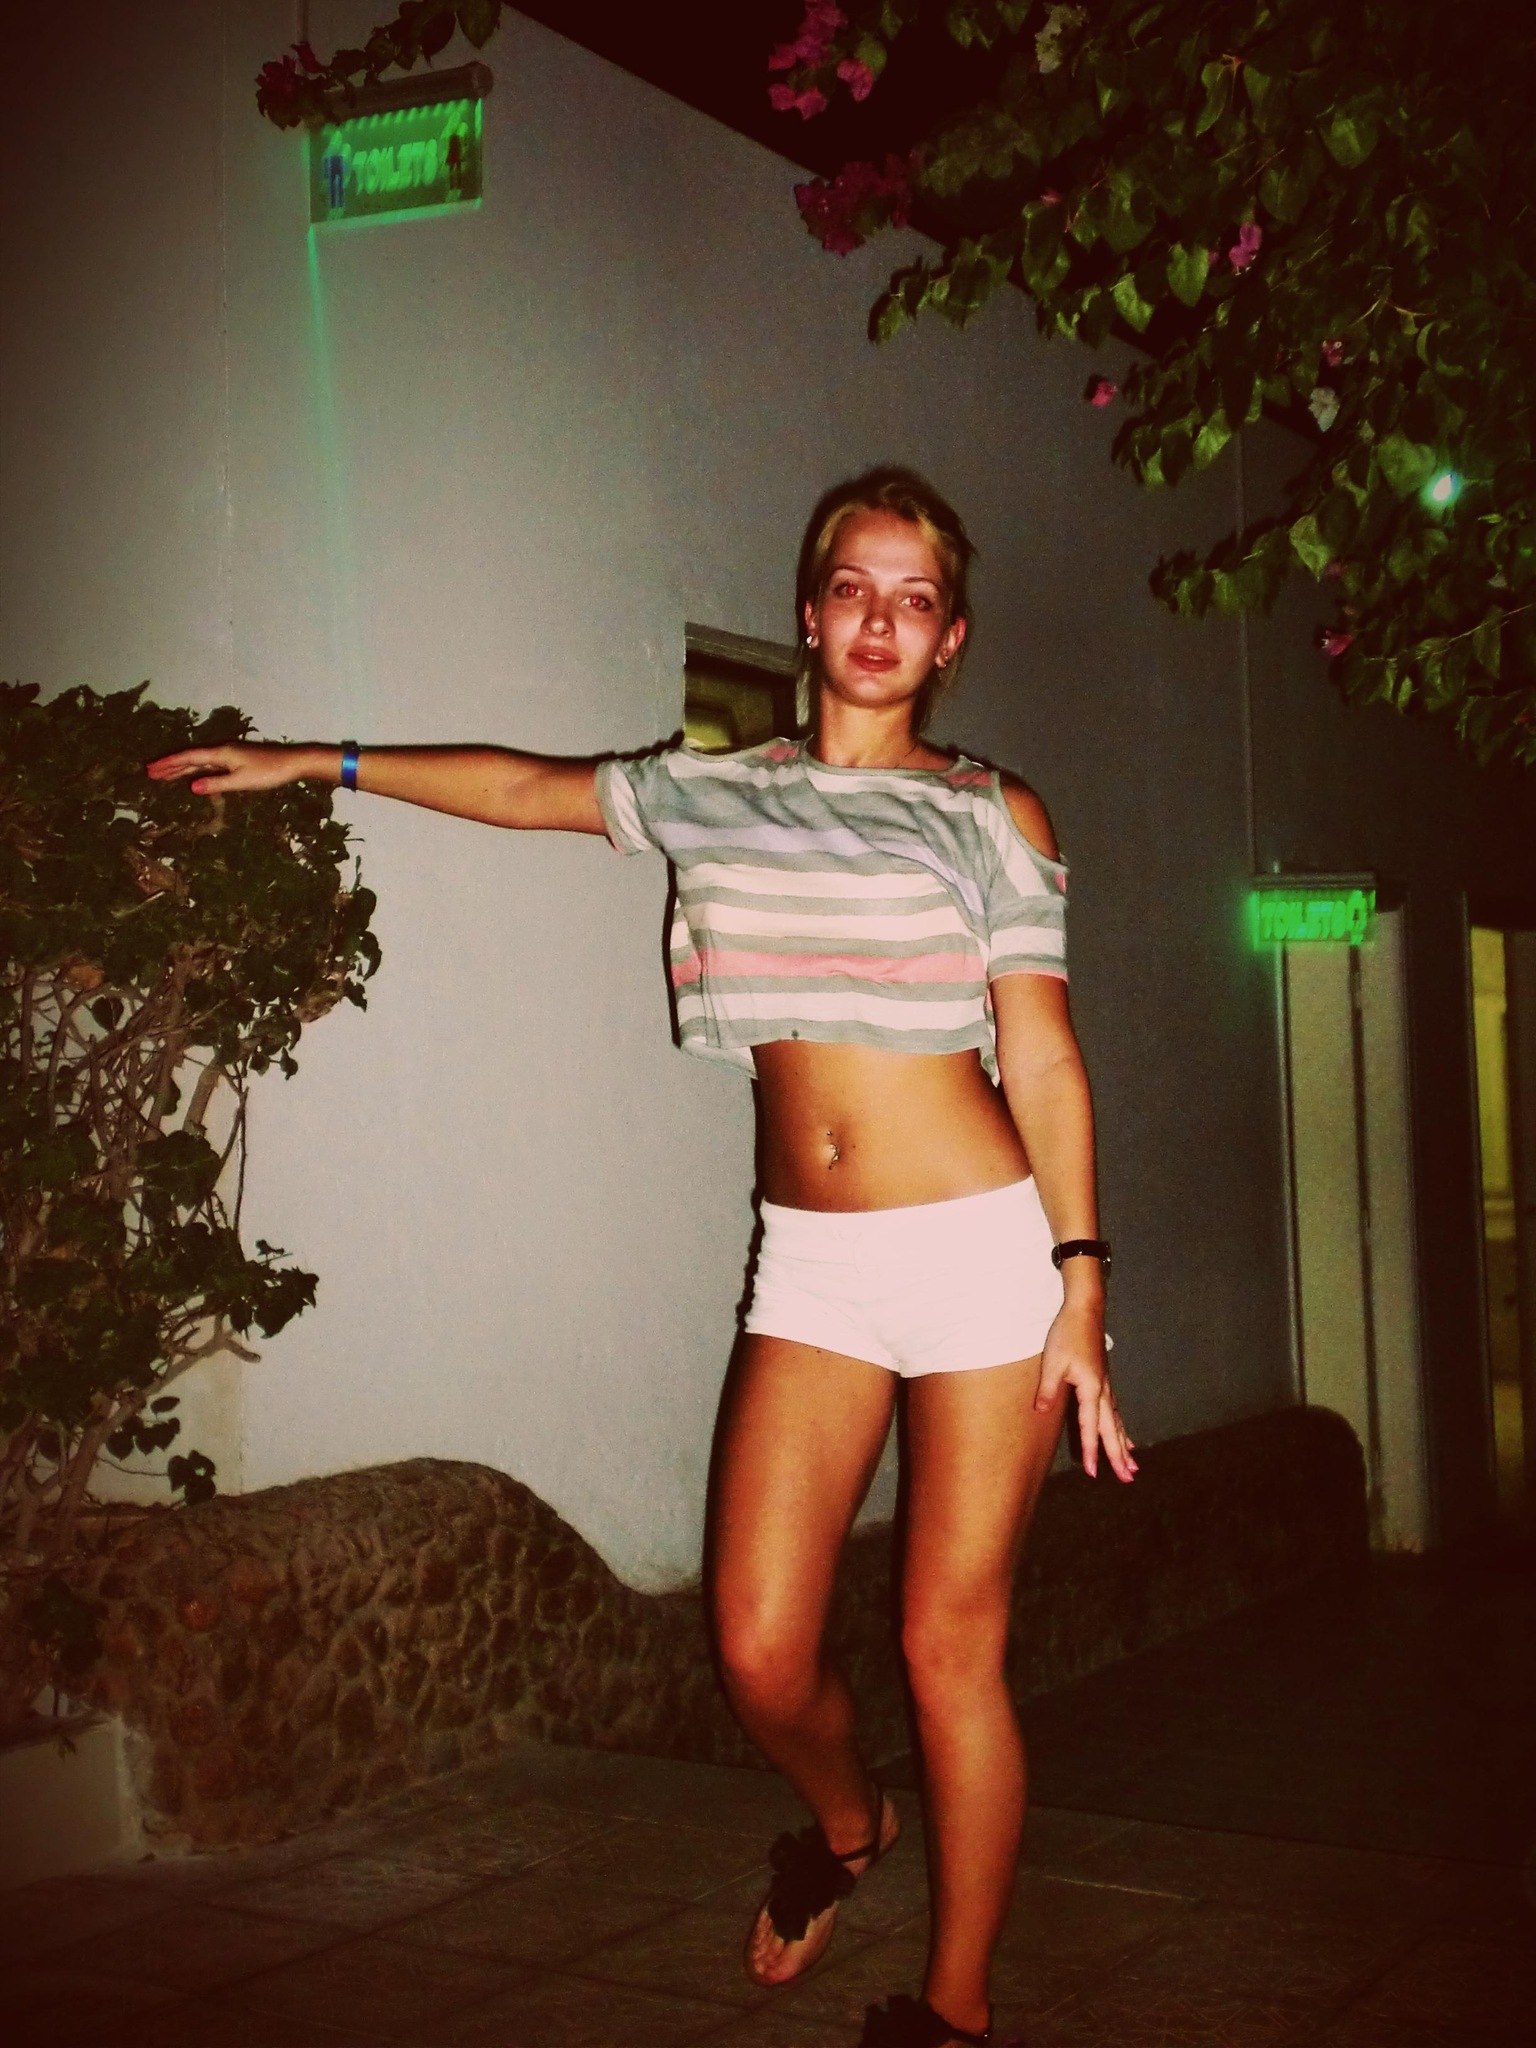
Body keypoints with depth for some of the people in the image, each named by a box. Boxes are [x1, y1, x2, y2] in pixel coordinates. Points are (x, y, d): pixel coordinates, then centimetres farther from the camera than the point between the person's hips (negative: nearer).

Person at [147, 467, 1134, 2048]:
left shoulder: (989, 814, 3)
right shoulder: (714, 794, 12)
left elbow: (1043, 1059, -1)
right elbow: (523, 788, 25)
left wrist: (1080, 1288, -8)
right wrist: (315, 764, 31)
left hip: (980, 1248, -3)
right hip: (812, 1263, 3)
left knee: (950, 1647, -1)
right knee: (759, 1653, -3)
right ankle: (848, 1824, 33)